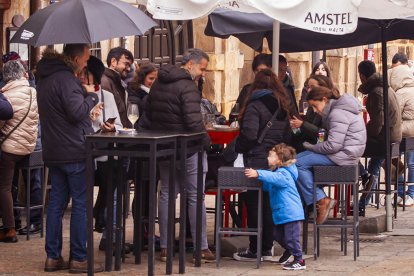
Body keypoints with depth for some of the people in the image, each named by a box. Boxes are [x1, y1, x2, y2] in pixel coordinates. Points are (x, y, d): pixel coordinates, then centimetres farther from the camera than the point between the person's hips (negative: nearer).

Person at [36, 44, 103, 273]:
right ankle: (78, 259, 0)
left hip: (54, 152, 9)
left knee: (56, 203, 11)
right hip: (75, 151, -9)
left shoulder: (45, 78, 13)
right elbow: (77, 112, -24)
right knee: (81, 204, -2)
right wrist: (91, 95, -7)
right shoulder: (66, 79, -17)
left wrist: (88, 110, 18)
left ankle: (53, 257, 13)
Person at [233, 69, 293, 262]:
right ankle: (267, 249, 15)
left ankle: (254, 250, 5)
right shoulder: (284, 107, 10)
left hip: (256, 161, -6)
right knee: (268, 206, 13)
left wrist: (238, 148, -3)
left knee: (254, 206, 1)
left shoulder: (255, 106, -12)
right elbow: (288, 136, 13)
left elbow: (249, 135, -19)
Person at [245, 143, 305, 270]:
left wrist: (258, 174, -51)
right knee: (278, 236, 20)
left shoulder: (284, 174, -17)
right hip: (280, 212, 10)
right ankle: (288, 251, 42)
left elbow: (273, 177, -40)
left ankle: (299, 260, -2)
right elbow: (267, 186, 29)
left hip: (290, 211, -10)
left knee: (291, 237, -7)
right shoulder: (277, 172, 15)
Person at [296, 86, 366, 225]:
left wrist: (311, 147, -9)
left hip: (343, 155, -11)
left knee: (298, 164, -14)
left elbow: (333, 145, -23)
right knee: (298, 157, 8)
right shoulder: (337, 109, 17)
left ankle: (320, 201, -11)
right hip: (343, 153, 11)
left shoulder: (338, 114, -17)